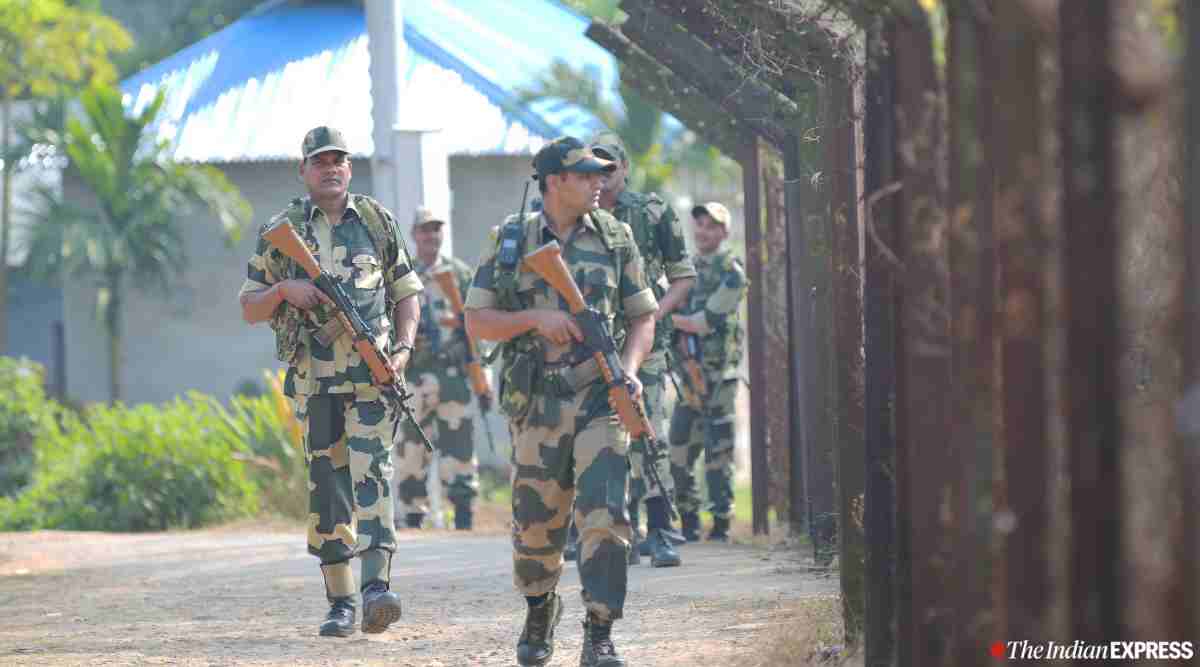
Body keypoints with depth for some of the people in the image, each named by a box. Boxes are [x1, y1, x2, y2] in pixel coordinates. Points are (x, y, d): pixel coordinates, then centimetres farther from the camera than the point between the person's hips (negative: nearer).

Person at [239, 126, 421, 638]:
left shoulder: (378, 222, 8)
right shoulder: (280, 232, 7)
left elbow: (406, 293, 14)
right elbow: (250, 309, 9)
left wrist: (404, 348, -3)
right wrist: (285, 290, -12)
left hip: (373, 373, -1)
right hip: (314, 379, 1)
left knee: (371, 470, -16)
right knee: (327, 486, 3)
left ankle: (377, 587, -28)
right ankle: (340, 603, 10)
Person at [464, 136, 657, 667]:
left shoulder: (615, 238, 6)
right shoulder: (510, 242, 3)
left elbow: (642, 317, 10)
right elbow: (477, 322, 2)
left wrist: (629, 368, -8)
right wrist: (534, 318, -15)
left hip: (601, 400, 0)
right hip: (538, 404, 0)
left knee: (605, 515, -14)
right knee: (536, 524, 8)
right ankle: (539, 609, 36)